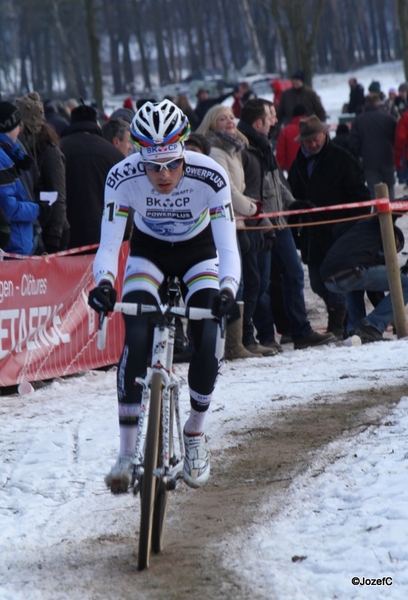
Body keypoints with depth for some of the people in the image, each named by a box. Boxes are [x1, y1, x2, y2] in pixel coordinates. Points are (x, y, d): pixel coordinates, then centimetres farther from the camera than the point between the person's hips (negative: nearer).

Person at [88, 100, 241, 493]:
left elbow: (228, 246, -33)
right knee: (136, 339, -21)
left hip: (198, 251, 0)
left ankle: (195, 435, 8)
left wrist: (228, 289, -52)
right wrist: (104, 283, -50)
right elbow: (108, 244, -29)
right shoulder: (123, 178, -31)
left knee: (207, 341, -18)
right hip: (148, 251, 0)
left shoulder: (209, 177, -33)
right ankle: (127, 453, -15)